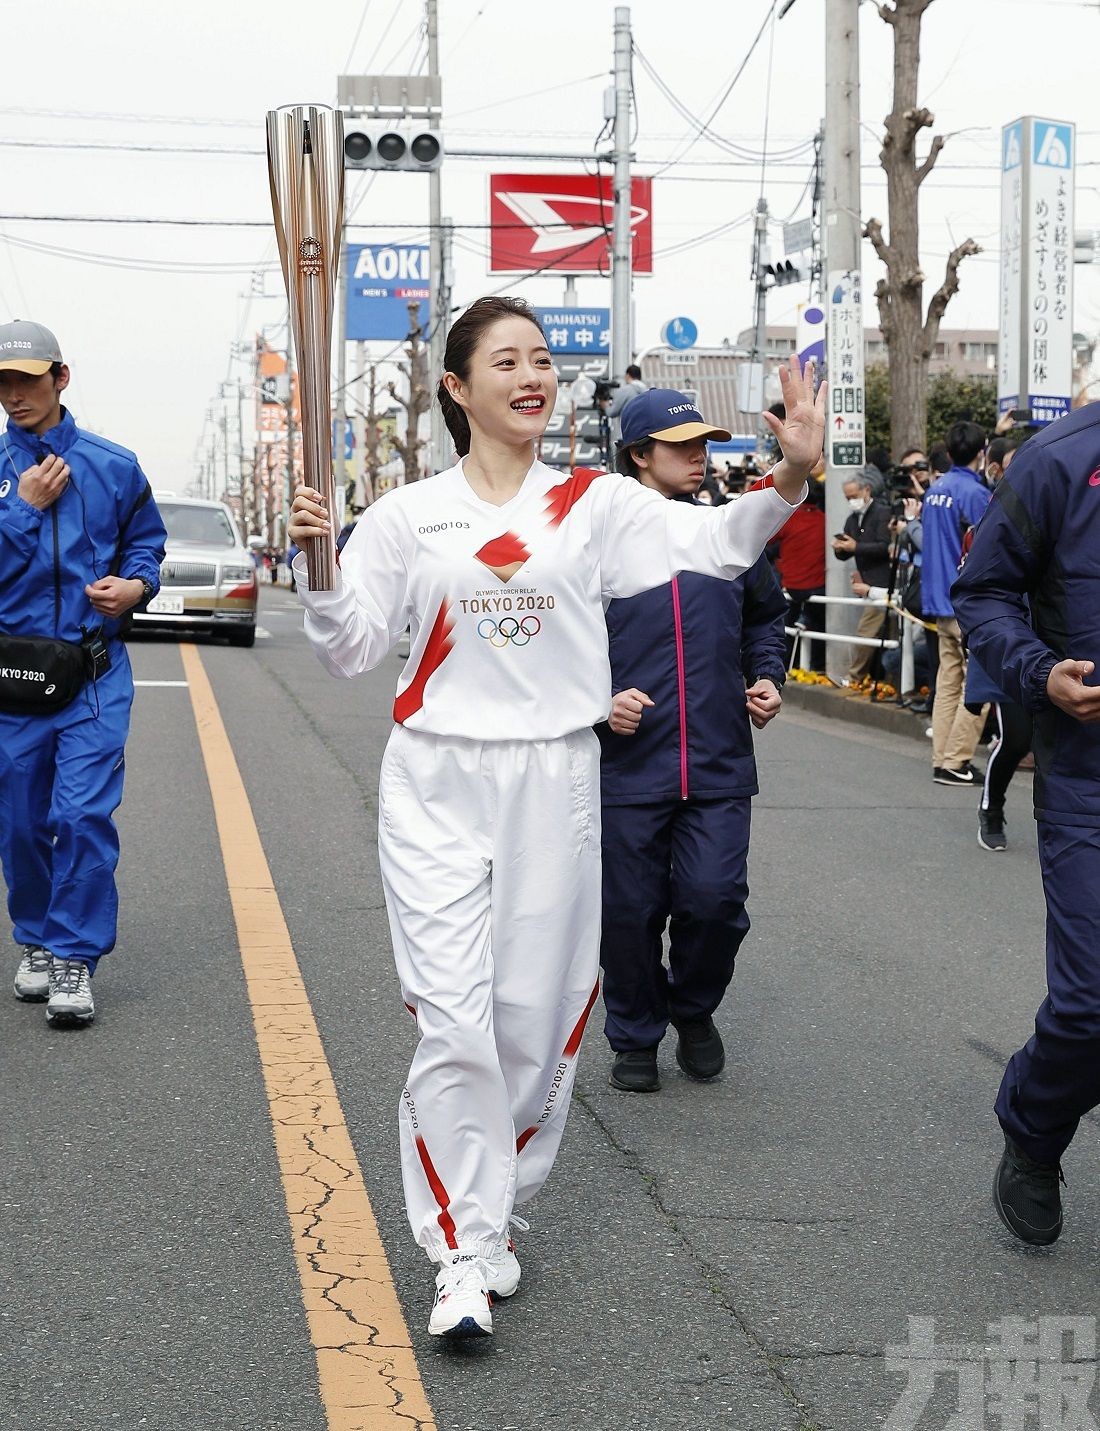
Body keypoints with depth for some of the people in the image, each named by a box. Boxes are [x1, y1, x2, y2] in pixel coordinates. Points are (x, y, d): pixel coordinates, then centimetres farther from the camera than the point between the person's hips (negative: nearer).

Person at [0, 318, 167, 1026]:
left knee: (85, 815, -11)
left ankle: (76, 956, -3)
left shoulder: (113, 466, 4)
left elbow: (147, 542, 15)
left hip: (95, 674, -1)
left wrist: (135, 584, -5)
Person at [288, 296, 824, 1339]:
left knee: (536, 1018, 7)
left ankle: (493, 1211, 30)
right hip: (437, 790, -1)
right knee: (453, 1018, -8)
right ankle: (464, 1252, 2)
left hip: (555, 789, 1)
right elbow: (350, 650, 3)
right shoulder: (407, 516, 3)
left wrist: (790, 474, -28)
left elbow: (713, 544, -11)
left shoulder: (597, 503, 3)